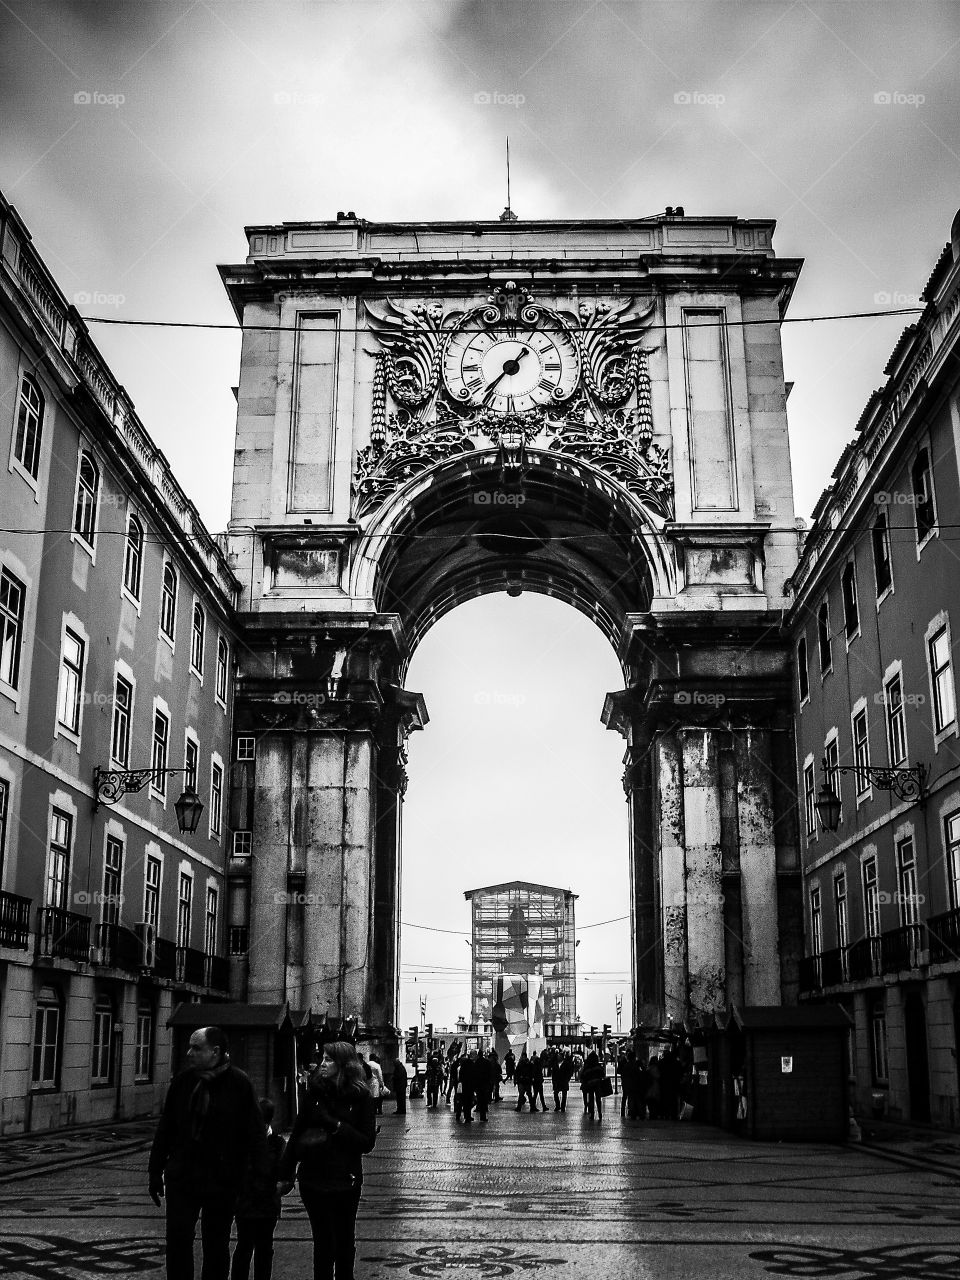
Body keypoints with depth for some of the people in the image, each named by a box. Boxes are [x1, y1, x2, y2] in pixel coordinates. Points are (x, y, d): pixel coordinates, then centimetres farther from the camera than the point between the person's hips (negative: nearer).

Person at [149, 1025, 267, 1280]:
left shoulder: (239, 1085, -9)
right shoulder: (182, 1082, 2)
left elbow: (256, 1135, -8)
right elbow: (164, 1130, 9)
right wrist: (155, 1172, 9)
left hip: (222, 1182, -3)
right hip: (181, 1179, 3)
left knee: (216, 1246, 10)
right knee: (177, 1241, 3)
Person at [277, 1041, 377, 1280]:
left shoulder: (361, 1097, -6)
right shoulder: (315, 1091, -1)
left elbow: (367, 1143, -8)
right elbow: (297, 1133, 4)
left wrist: (335, 1125, -17)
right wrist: (285, 1175, 4)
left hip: (344, 1181, -1)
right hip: (313, 1178, 1)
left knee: (344, 1242, 12)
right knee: (322, 1242, 7)